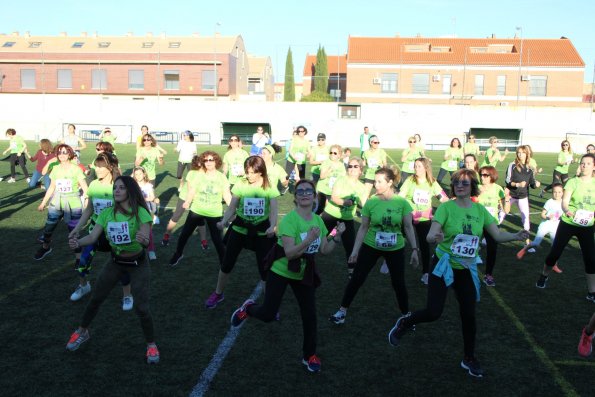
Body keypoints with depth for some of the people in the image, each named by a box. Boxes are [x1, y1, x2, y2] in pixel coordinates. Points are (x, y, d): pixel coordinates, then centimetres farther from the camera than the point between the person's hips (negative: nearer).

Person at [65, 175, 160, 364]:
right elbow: (93, 236, -16)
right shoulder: (107, 213, -9)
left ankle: (151, 345, 14)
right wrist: (78, 242, -36)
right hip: (116, 262, 4)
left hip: (138, 264, -4)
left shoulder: (140, 212, -21)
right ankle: (82, 332, 40)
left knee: (141, 307, -8)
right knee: (96, 298, 13)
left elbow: (146, 239, -30)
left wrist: (143, 239, -53)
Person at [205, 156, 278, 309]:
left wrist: (272, 226, -32)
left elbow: (274, 211, -12)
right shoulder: (240, 185, -7)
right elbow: (231, 208, -5)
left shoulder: (269, 188, -8)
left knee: (265, 268, 0)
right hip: (239, 229, 1)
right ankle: (218, 294, 32)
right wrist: (223, 221, -24)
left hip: (262, 231, -1)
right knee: (227, 263, 8)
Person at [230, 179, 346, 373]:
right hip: (281, 271, -5)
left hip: (304, 273, 5)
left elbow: (325, 251, 2)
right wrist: (309, 239, -41)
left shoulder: (318, 221, -3)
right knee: (268, 315, 1)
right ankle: (248, 308, 36)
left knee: (310, 315, 4)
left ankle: (309, 355, 24)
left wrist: (336, 237, -12)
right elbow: (290, 253, -30)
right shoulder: (289, 220, -24)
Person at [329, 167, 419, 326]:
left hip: (395, 249, 0)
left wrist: (414, 249, -9)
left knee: (398, 283, 7)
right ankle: (342, 311, 19)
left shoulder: (402, 202, -12)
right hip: (370, 246, 1)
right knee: (357, 279, 4)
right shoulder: (370, 202, -10)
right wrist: (355, 250, -3)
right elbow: (364, 227, -3)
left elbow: (408, 227, -5)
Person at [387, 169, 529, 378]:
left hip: (467, 269, 4)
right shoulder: (446, 207, -14)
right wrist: (436, 237, -46)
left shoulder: (480, 210, -1)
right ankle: (404, 323, 21)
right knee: (433, 313, -11)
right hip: (443, 265, -4)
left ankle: (469, 359, 27)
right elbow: (430, 235, -22)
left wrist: (515, 236, -23)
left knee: (469, 315, 7)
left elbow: (497, 235, -3)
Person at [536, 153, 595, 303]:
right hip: (567, 223, -2)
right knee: (555, 253, 4)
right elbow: (564, 201, -22)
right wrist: (567, 211, -43)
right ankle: (544, 276, 31)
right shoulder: (573, 182, -10)